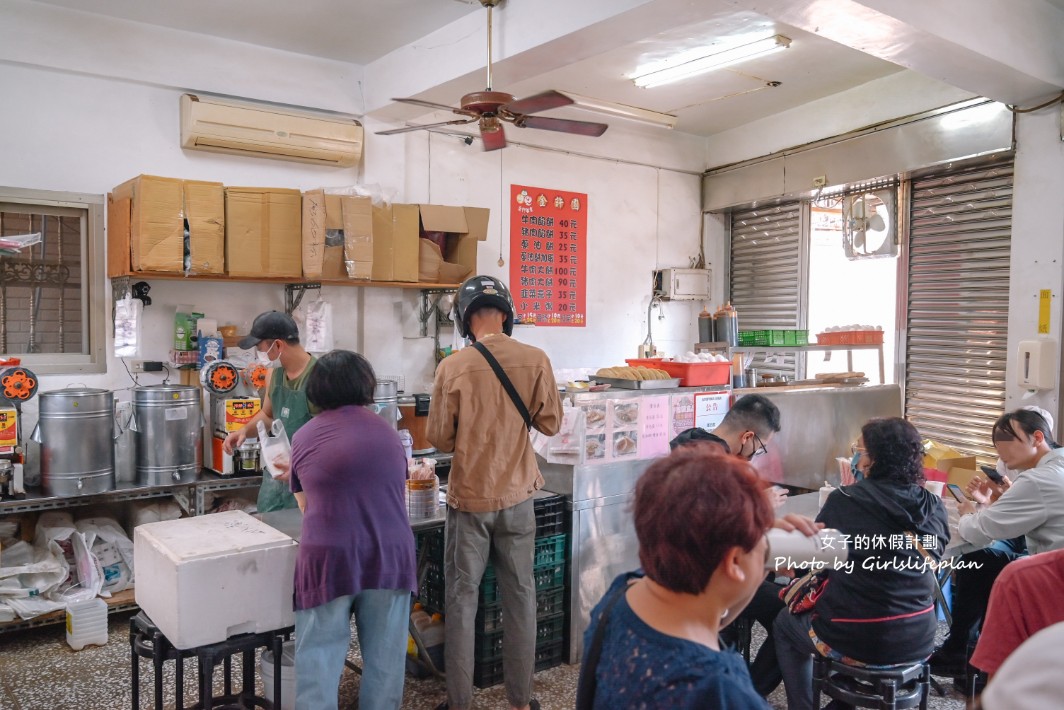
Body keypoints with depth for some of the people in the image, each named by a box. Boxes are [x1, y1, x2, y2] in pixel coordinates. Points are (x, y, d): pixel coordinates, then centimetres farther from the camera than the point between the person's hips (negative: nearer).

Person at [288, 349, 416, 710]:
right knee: (384, 659, 13)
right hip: (390, 556, 2)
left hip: (329, 559, -1)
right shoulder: (387, 433, 10)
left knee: (318, 661, 7)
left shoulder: (303, 438, 6)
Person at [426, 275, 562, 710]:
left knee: (461, 597, 11)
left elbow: (439, 438, -6)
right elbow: (550, 423, 0)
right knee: (519, 595, 13)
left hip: (469, 498, -1)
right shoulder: (536, 360, -8)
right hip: (516, 497, 2)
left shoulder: (454, 367, -12)